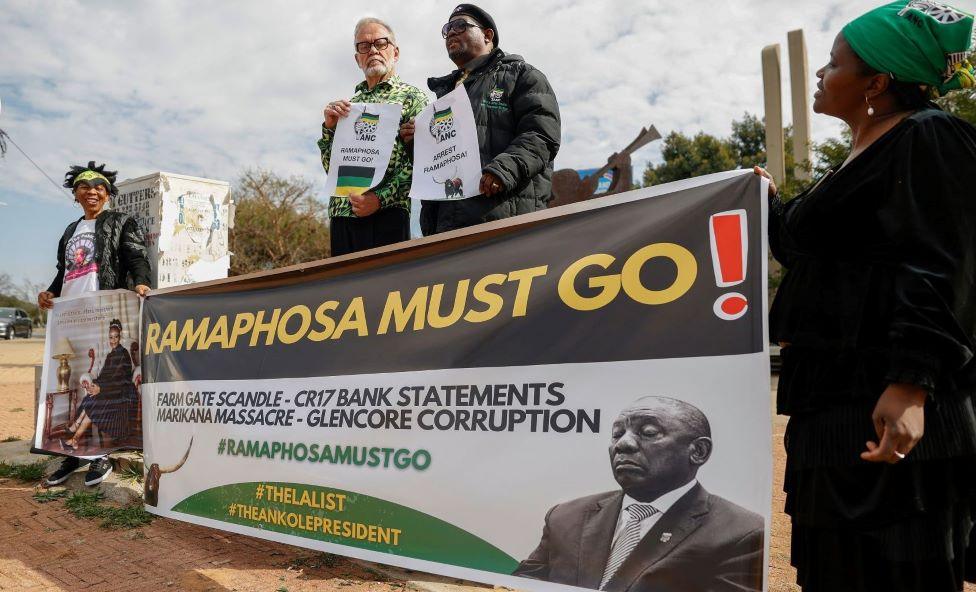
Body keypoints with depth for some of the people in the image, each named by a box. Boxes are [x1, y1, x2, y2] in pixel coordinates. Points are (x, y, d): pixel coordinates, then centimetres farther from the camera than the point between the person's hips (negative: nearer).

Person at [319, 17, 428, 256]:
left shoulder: (413, 97, 5)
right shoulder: (348, 105, 21)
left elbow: (418, 162, -6)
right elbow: (330, 165, 18)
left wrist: (382, 198, -17)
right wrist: (329, 127, 2)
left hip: (387, 213, -5)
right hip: (341, 213, 5)